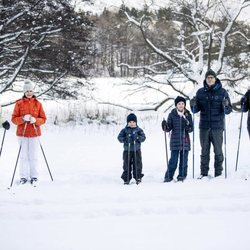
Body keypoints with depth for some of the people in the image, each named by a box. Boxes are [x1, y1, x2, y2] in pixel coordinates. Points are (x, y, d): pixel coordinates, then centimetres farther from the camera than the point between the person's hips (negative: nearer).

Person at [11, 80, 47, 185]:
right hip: (22, 133, 0)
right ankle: (23, 176, 6)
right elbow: (14, 119, 0)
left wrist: (35, 120, -15)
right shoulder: (19, 103, 2)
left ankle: (34, 176, 9)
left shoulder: (38, 104, 4)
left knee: (33, 155, 1)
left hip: (34, 133, 0)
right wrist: (23, 119, -18)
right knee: (23, 155, 0)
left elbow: (43, 119, 5)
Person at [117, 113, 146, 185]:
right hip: (127, 150, 0)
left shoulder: (139, 130, 4)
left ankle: (138, 177, 12)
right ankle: (126, 179, 9)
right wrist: (125, 139, -19)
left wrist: (137, 138, -21)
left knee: (137, 164, 1)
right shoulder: (124, 130, 4)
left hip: (136, 151, 0)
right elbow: (119, 137, -1)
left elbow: (143, 137, -4)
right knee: (127, 165, 2)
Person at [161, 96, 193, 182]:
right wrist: (165, 126, -19)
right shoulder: (172, 115, 3)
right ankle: (169, 176, 3)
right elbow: (169, 128, 2)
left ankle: (182, 176, 13)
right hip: (175, 141, -2)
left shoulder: (188, 115, 7)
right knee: (173, 160, -5)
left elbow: (191, 129, 5)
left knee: (184, 160, 3)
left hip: (185, 140, 2)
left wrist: (187, 126, -16)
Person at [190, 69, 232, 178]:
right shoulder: (200, 92, 8)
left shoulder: (222, 92, 1)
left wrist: (226, 106, -21)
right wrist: (193, 105, -10)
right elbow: (195, 110, 11)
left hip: (217, 125, -2)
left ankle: (218, 173, 6)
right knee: (204, 151, 5)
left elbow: (228, 111, 0)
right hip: (204, 126, 2)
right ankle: (204, 173, 10)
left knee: (218, 150, 0)